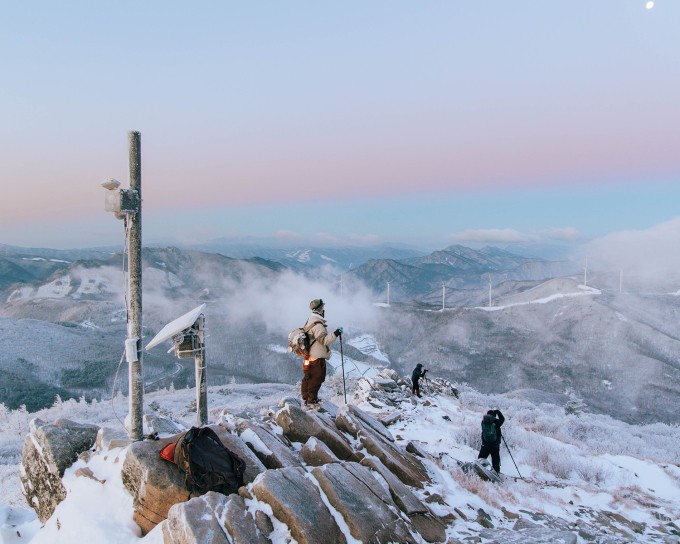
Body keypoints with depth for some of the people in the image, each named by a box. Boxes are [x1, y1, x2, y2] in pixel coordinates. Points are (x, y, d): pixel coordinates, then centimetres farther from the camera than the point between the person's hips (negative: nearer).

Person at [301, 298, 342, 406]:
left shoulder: (310, 321, 10)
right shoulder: (318, 325, -23)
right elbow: (324, 340, -29)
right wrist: (335, 334, -32)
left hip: (309, 356, 10)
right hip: (317, 358, -10)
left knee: (308, 377, 19)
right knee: (316, 378, 0)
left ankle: (306, 397, 31)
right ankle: (311, 400, 7)